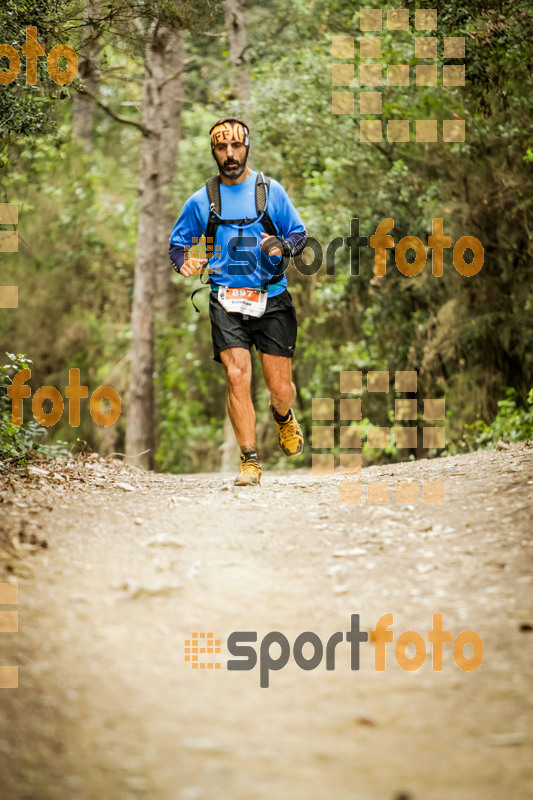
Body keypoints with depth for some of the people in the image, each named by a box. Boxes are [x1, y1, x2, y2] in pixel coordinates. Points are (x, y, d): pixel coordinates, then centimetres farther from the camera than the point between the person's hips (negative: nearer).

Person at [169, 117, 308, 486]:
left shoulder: (271, 191, 4)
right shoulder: (201, 200, 7)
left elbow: (300, 234, 9)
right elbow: (178, 242, 16)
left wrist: (283, 245, -14)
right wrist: (184, 263, -7)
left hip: (272, 299, 0)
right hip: (227, 301, 0)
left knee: (281, 388, 0)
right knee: (237, 376, -16)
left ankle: (283, 417, 38)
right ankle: (250, 460, -5)